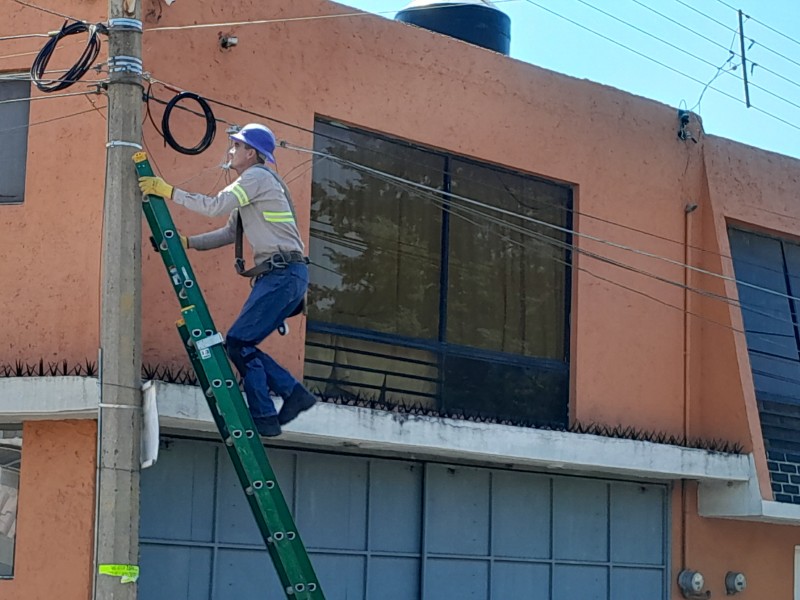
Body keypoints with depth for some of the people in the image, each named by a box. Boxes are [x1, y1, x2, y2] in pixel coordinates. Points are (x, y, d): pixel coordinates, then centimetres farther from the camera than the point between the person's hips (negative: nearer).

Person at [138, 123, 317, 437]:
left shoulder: (258, 176, -6)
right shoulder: (254, 182, 24)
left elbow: (215, 205, -18)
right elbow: (230, 234, 24)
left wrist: (168, 191, -12)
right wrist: (185, 242, 17)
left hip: (284, 273, -10)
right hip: (274, 275, 10)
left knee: (238, 341, -11)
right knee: (241, 344, 7)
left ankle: (264, 418, -10)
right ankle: (294, 392, 6)